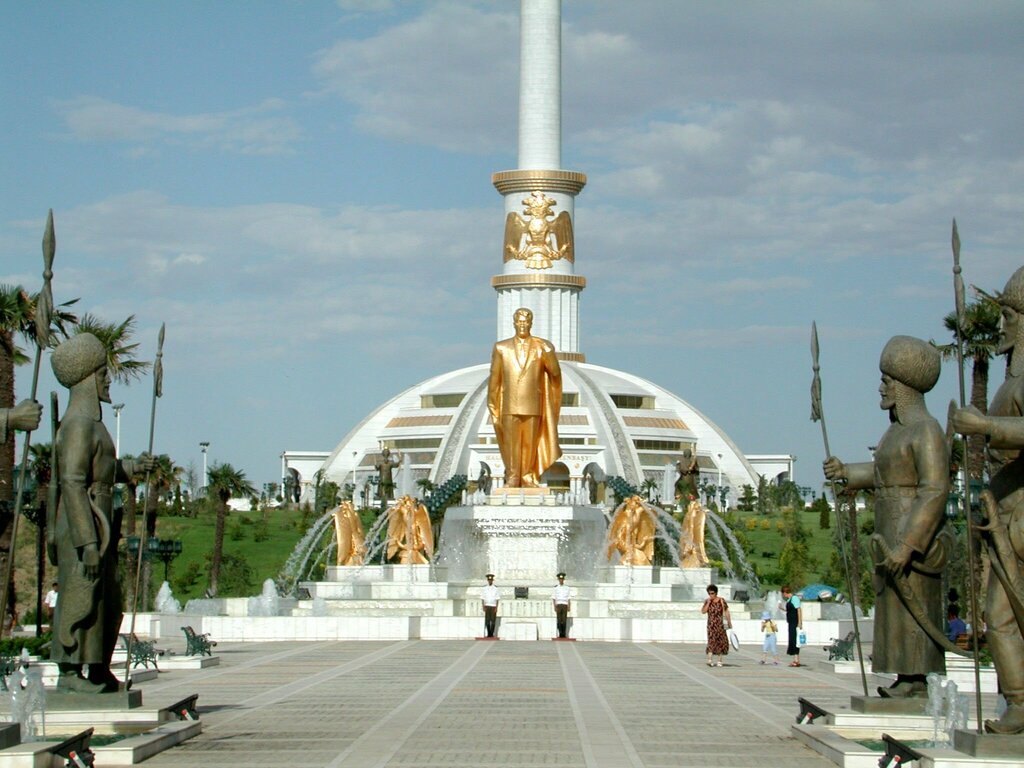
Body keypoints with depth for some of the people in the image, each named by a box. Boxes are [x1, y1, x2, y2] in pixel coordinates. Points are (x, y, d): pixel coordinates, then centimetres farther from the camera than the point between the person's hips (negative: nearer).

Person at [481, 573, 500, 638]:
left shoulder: (496, 589, 1)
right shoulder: (484, 589, 5)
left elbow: (497, 599, -1)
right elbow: (483, 599, 5)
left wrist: (496, 608, -7)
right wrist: (483, 607, -4)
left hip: (493, 606, -1)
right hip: (487, 606, 1)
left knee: (493, 620, -3)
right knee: (487, 620, -2)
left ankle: (492, 633, 1)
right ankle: (488, 634, 4)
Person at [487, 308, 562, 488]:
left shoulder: (542, 347, 2)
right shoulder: (502, 348, 4)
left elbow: (556, 373, 0)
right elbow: (494, 378, 7)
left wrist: (548, 354, -11)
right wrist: (492, 406, 7)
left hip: (532, 405, 0)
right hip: (510, 405, 0)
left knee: (530, 443, 5)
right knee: (511, 443, 2)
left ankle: (528, 478, 15)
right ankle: (512, 478, 10)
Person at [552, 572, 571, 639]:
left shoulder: (567, 588, 9)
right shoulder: (555, 588, 6)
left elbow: (569, 599, 8)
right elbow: (553, 599, 3)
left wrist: (569, 607, -1)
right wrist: (555, 607, -7)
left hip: (565, 605, 0)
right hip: (558, 605, 0)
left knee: (564, 620, -4)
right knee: (559, 620, -4)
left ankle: (564, 634, -1)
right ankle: (560, 634, 1)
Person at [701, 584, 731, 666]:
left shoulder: (721, 600, -2)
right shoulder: (707, 601, 3)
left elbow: (726, 612, 0)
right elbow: (703, 611, -6)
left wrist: (729, 623, -1)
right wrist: (708, 603, -13)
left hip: (720, 624, 0)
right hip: (711, 624, 0)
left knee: (721, 642, 5)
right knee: (711, 640, -14)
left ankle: (719, 660, 16)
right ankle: (709, 660, -24)